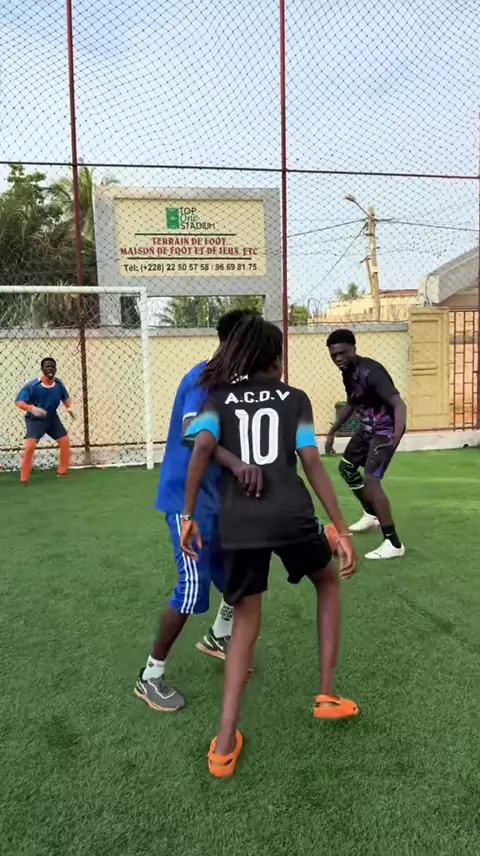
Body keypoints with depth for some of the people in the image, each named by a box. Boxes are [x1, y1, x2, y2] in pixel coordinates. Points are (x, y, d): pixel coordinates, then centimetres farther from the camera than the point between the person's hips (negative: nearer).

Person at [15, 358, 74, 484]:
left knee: (65, 441, 6)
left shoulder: (59, 384, -8)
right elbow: (18, 402, -23)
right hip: (35, 419, -5)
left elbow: (65, 397, 11)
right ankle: (24, 478, -8)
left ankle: (63, 471, 25)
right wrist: (31, 408, -41)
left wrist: (69, 408, -7)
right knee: (30, 445, -21)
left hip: (52, 417, 5)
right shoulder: (32, 385, -23)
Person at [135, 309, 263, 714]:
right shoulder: (204, 378, -20)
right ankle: (150, 677, 9)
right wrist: (236, 463, -54)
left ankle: (219, 637, 41)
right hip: (187, 496, -9)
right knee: (193, 587, -10)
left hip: (217, 495, 9)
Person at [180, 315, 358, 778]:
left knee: (245, 625, 19)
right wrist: (342, 530, 2)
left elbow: (201, 448, -5)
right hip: (291, 516, -1)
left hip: (238, 523, 2)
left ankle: (224, 745, 13)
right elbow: (312, 464, 0)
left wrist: (188, 516, -2)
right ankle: (327, 695, 30)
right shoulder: (295, 399, 11)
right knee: (328, 582, 30)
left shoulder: (219, 399, 14)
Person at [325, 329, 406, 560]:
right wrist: (332, 431, 20)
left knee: (370, 480, -20)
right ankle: (371, 514, 40)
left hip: (385, 430, -10)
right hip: (367, 428, 10)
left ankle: (393, 543, -12)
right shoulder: (348, 372, 1)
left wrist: (397, 435, -53)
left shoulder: (371, 371, -27)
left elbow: (399, 404, -37)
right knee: (346, 467, 21)